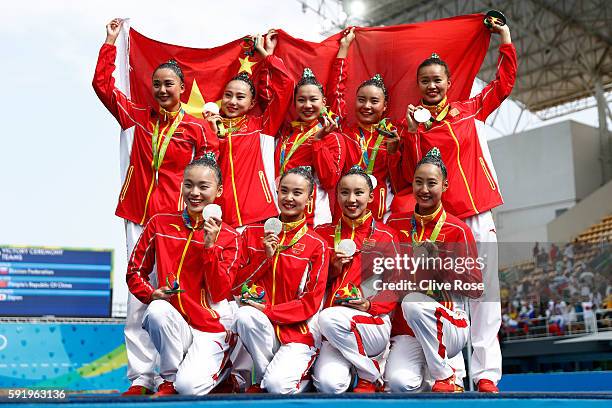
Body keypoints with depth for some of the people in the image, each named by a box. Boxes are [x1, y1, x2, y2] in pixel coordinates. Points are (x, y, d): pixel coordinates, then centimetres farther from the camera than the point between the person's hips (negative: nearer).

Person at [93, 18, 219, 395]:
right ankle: (141, 376, 6)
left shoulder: (197, 128, 2)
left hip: (177, 220, -3)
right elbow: (103, 84, 14)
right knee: (137, 297, 1)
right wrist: (111, 42, 12)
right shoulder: (138, 117, 11)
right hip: (138, 217, 3)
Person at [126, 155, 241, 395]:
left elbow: (218, 294, -9)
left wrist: (210, 246, -18)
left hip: (210, 329, -2)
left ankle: (224, 365, 13)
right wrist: (151, 293, -12)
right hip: (172, 323, 2)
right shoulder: (160, 224, 3)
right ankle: (169, 379, -7)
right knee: (158, 310, -34)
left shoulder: (228, 237, -1)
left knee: (189, 387, -25)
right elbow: (134, 272, 9)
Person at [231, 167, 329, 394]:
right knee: (245, 315, -32)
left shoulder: (316, 245, -2)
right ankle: (262, 381, -9)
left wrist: (268, 311, -16)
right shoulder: (253, 234, 8)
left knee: (278, 386, -27)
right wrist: (265, 257, -10)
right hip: (263, 329, 3)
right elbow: (237, 285, 5)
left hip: (300, 333, -3)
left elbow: (312, 301, -6)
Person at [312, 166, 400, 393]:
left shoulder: (385, 236, 4)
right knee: (328, 384, -27)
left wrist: (370, 304, -14)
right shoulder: (324, 234, 12)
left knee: (330, 318, -34)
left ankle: (371, 374, -9)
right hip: (334, 332, 2)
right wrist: (334, 268, -4)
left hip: (374, 324, -1)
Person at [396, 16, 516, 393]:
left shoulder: (469, 110, 12)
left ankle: (486, 372, 0)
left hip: (478, 212, 2)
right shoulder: (413, 122, 5)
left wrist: (506, 40, 16)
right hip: (439, 216, -2)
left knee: (485, 288, -2)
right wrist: (412, 132, -13)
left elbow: (504, 82, 19)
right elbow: (411, 175, -4)